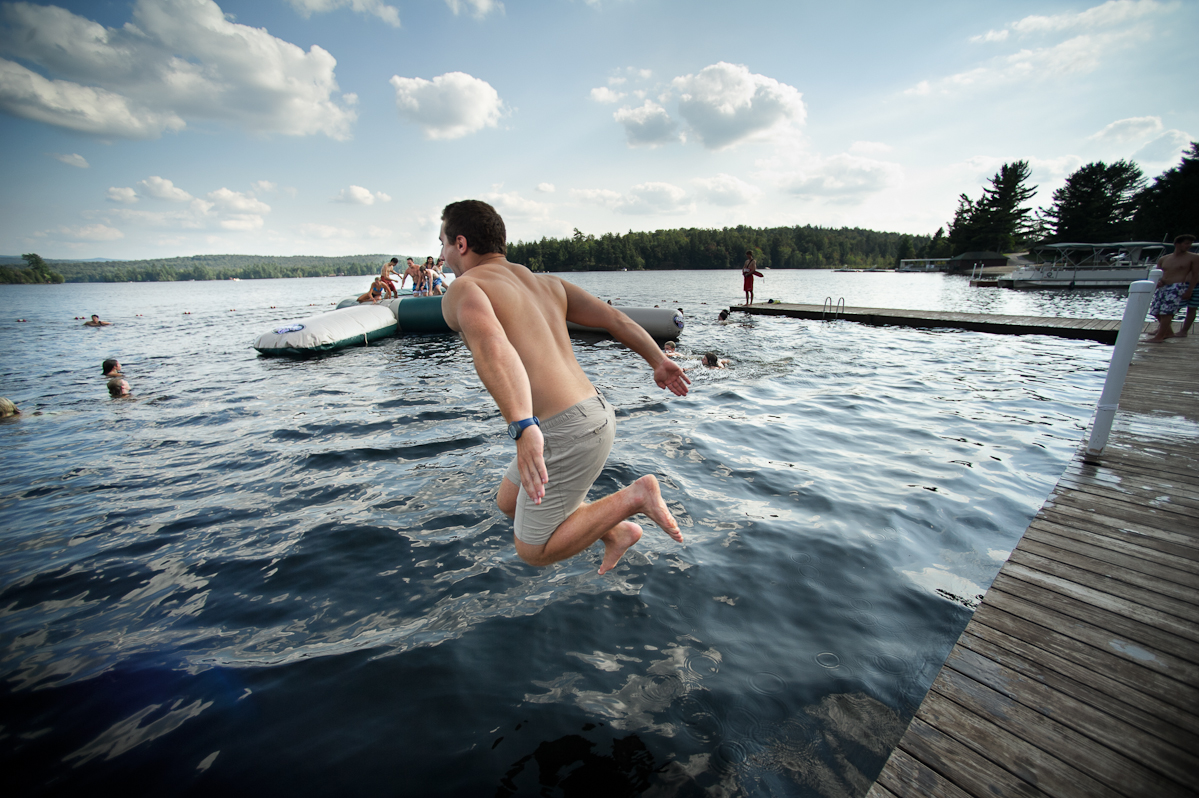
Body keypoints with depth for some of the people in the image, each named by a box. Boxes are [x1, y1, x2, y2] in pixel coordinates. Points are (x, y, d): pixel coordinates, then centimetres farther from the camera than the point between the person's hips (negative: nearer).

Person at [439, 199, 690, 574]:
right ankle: (614, 532, 29)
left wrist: (523, 428, -41)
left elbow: (493, 350, -28)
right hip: (596, 412, 9)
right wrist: (658, 361, 23)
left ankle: (635, 496, 0)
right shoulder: (546, 283, 17)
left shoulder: (462, 290, -5)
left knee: (533, 551, 12)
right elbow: (614, 318, 14)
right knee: (509, 502, 28)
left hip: (567, 431, -9)